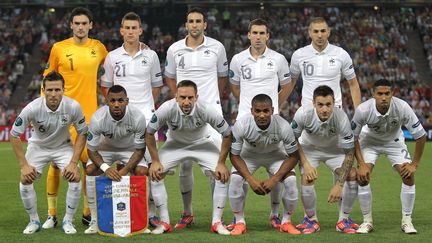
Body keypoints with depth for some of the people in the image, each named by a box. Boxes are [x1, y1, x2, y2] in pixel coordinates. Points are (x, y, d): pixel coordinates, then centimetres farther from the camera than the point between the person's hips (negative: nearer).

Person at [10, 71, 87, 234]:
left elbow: (82, 134, -12)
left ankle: (68, 221, -1)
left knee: (75, 178, -20)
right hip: (38, 146, 0)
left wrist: (73, 162, -20)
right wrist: (24, 165, -21)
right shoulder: (33, 108, -29)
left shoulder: (73, 106, -26)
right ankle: (34, 221, 4)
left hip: (63, 146, 0)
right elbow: (14, 135, -18)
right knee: (25, 179, -19)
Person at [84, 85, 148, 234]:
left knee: (142, 172, -25)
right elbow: (92, 150, -21)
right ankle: (95, 220, -13)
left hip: (130, 149, 0)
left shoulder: (137, 117, -31)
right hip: (105, 148, 0)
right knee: (90, 170, -23)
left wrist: (125, 170, -31)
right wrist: (105, 168, -38)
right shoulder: (98, 118, -31)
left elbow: (140, 149, -19)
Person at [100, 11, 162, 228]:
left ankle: (150, 212, 0)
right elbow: (106, 86, 14)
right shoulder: (112, 57, 6)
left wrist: (147, 105, 9)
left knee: (149, 164, -5)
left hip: (145, 114, 0)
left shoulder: (150, 56, 6)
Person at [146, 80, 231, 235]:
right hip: (175, 144, 1)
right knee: (155, 174, -17)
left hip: (202, 144, -1)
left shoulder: (205, 110, -33)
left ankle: (217, 222, -5)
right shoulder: (167, 109, -32)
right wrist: (155, 161, -16)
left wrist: (221, 163, -19)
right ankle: (164, 222, -5)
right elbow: (149, 133, -15)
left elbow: (227, 134, -19)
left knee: (222, 175, -19)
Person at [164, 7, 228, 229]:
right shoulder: (175, 49, 3)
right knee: (185, 164, 4)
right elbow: (169, 77, 18)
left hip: (211, 111, -1)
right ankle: (187, 213, 14)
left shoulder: (217, 48, 1)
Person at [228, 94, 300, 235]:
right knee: (235, 179, -25)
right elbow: (234, 155, -19)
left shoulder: (283, 126, -33)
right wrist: (251, 180, -29)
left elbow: (293, 156, -19)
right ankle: (240, 222, -6)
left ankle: (286, 222, -2)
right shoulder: (241, 126, -33)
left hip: (275, 154, 0)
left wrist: (274, 180, -28)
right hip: (249, 154, 0)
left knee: (291, 180, -23)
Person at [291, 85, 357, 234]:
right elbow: (293, 139, -14)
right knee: (307, 179, -25)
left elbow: (349, 153, -26)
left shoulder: (341, 118, -34)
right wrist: (305, 164, -24)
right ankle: (311, 220, 0)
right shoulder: (303, 114, -32)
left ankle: (343, 220, -1)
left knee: (353, 175, -19)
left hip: (334, 149, 1)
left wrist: (339, 185, -32)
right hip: (309, 148, -1)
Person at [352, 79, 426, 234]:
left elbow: (420, 135, -21)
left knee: (408, 176, -15)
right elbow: (353, 137, -16)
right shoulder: (363, 110, -32)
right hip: (369, 141, 0)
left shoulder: (402, 107, -33)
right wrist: (361, 164, -21)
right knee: (362, 177, -18)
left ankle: (407, 221, 0)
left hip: (394, 141, 0)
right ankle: (367, 221, -2)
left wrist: (415, 164, -18)